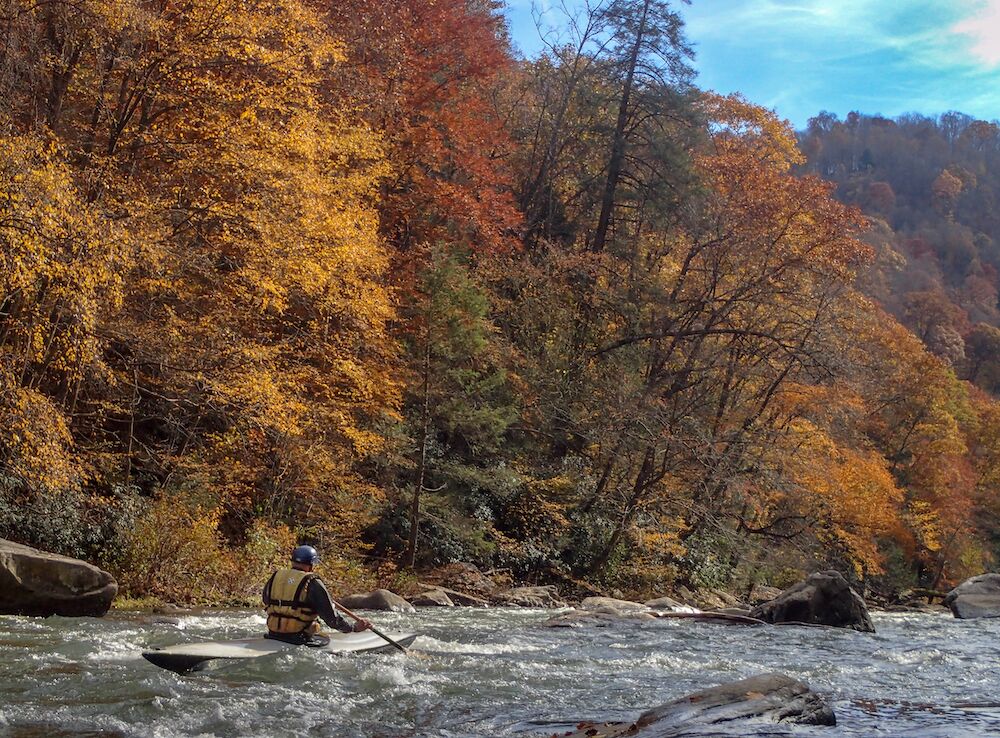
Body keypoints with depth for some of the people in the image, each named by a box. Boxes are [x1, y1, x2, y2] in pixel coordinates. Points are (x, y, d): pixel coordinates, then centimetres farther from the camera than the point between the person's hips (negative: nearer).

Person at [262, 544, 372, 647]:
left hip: (273, 635, 6)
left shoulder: (275, 577, 5)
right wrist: (354, 628, 1)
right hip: (300, 637, -6)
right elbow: (331, 616, -10)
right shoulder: (313, 583, -10)